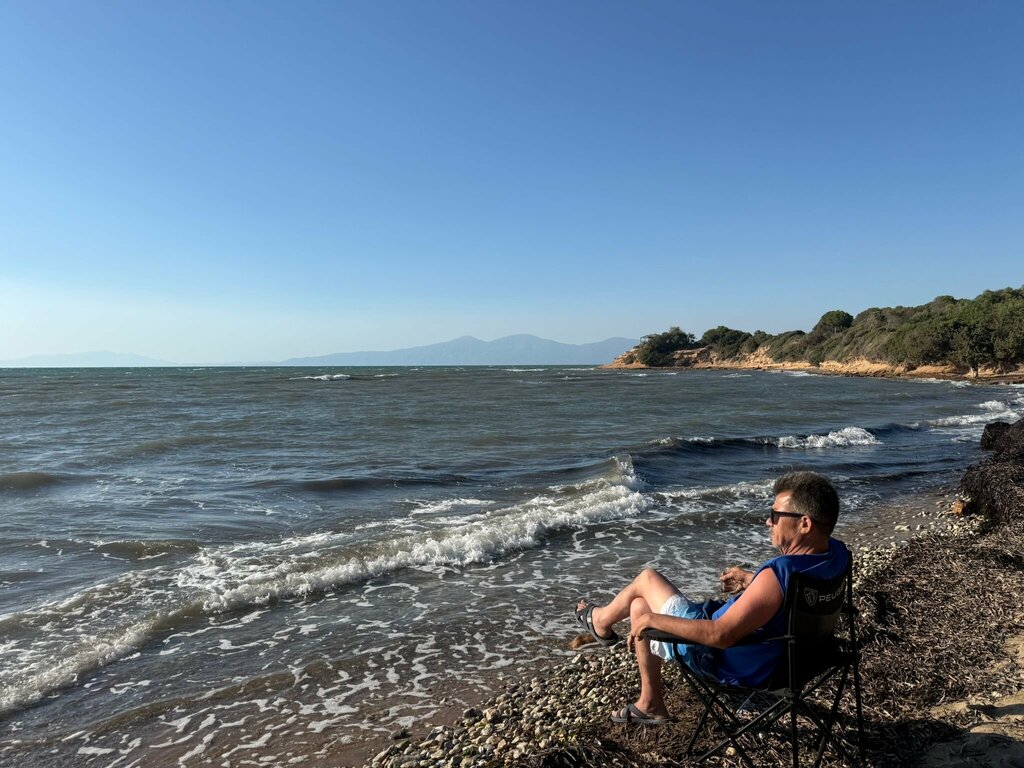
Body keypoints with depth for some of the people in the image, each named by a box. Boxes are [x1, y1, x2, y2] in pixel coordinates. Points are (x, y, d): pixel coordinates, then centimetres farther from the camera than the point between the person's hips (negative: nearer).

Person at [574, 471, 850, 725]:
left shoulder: (778, 573, -39)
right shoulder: (837, 552, -12)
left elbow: (721, 635, -36)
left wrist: (652, 619, -25)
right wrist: (752, 581, 18)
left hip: (728, 660, -8)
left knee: (647, 578, 8)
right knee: (640, 605, 18)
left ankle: (601, 620, 39)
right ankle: (649, 704, 32)